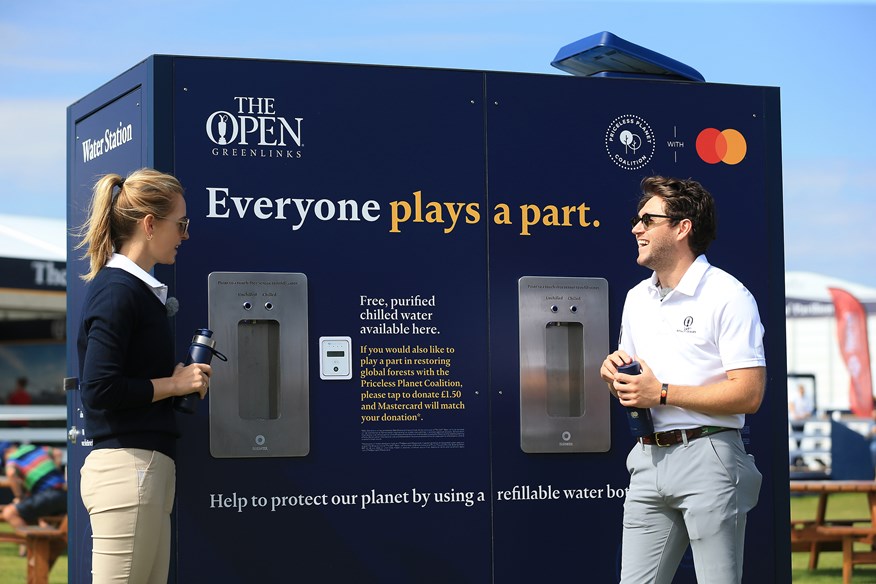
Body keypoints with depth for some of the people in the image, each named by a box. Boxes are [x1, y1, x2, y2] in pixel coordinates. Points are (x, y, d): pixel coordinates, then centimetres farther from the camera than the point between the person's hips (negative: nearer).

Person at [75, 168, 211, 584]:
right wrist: (175, 383, -10)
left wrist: (182, 377, 8)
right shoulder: (118, 291, -11)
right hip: (128, 467, -10)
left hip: (146, 468, 10)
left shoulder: (136, 288, 16)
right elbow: (99, 390, -18)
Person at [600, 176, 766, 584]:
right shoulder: (637, 298, 17)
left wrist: (661, 394, -15)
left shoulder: (727, 296, -8)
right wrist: (613, 373, 2)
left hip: (707, 458, -7)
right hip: (649, 457, 7)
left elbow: (749, 394, -16)